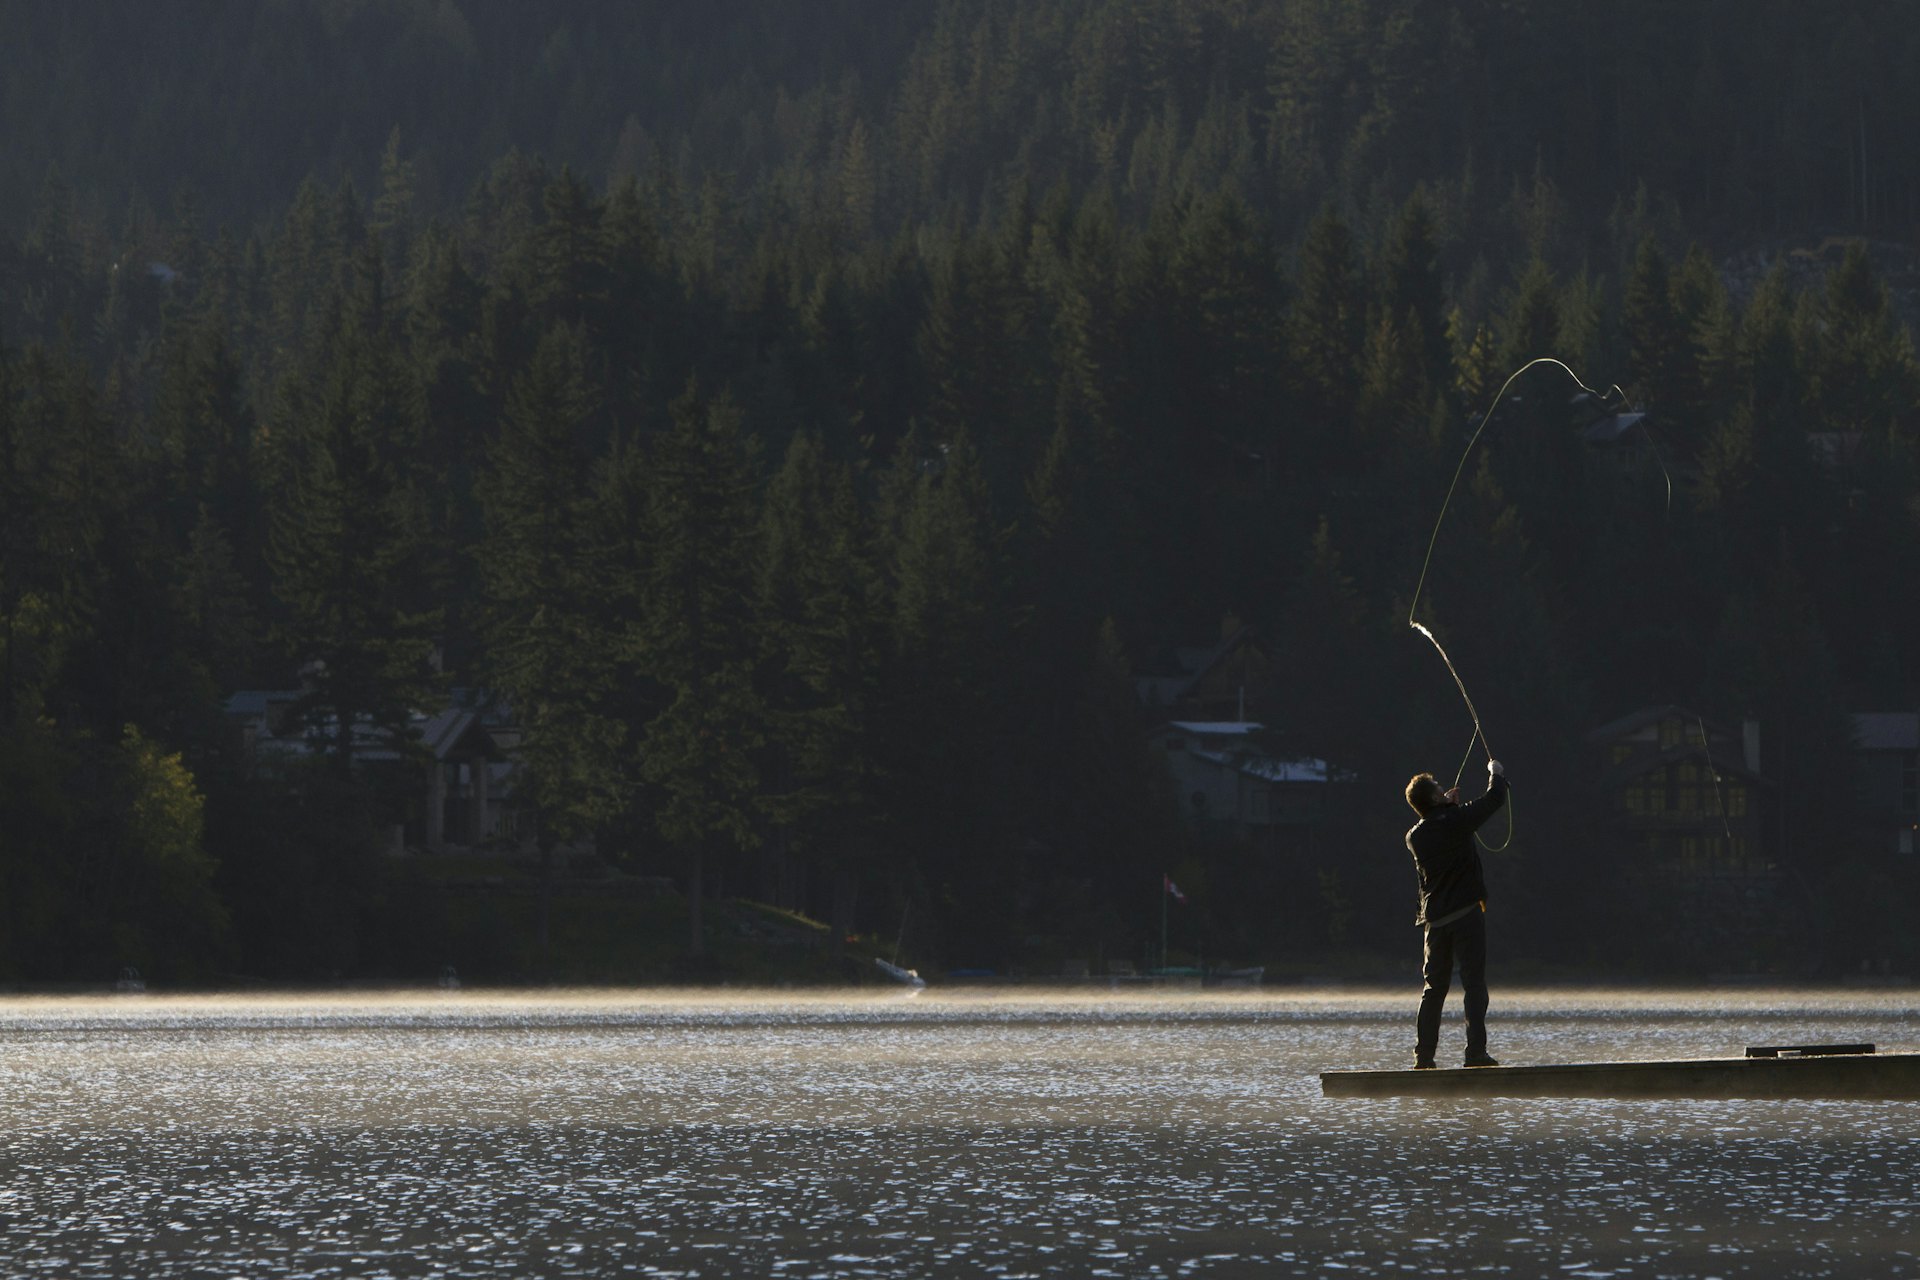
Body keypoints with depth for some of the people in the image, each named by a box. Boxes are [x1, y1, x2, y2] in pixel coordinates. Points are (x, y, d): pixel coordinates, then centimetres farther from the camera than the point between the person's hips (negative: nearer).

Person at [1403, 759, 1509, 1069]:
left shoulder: (1414, 837, 6)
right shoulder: (1456, 820, -10)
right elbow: (1494, 799, -2)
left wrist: (1448, 804, 31)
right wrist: (1496, 773, 16)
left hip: (1434, 918, 5)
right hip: (1466, 913, -5)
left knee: (1434, 987, 11)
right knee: (1474, 984, -4)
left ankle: (1423, 1055, 7)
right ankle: (1476, 1052, -11)